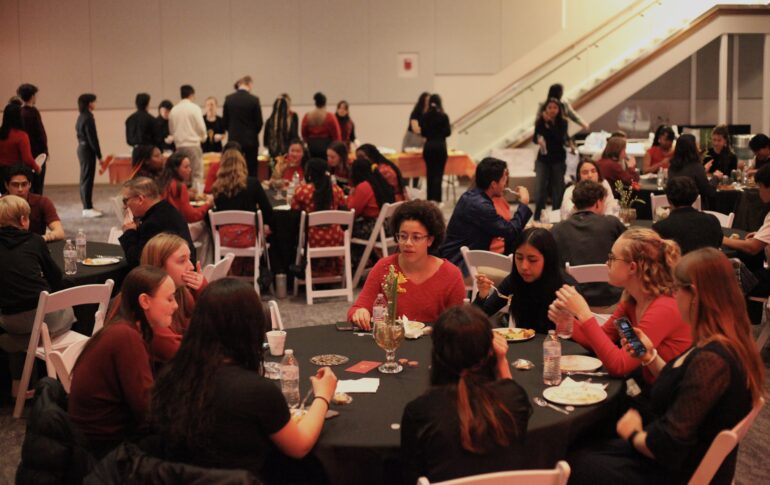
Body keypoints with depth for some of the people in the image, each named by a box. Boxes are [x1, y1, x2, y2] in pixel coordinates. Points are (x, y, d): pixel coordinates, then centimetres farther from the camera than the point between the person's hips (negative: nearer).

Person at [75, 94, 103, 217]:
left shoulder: (81, 117, 13)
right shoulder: (88, 118, -16)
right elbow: (92, 138, -19)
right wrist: (99, 156, -16)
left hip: (82, 148, 10)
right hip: (88, 150, -10)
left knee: (85, 178, 13)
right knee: (87, 179, -7)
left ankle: (87, 206, 20)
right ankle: (87, 208, -5)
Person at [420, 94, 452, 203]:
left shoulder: (425, 116, 1)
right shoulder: (443, 116, -8)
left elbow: (422, 132, 6)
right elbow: (448, 132, -5)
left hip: (428, 146, 3)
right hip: (440, 146, -3)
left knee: (430, 173, 12)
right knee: (438, 173, -2)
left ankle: (430, 198, 16)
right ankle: (436, 198, -8)